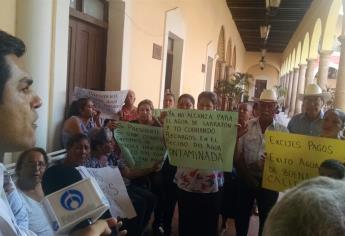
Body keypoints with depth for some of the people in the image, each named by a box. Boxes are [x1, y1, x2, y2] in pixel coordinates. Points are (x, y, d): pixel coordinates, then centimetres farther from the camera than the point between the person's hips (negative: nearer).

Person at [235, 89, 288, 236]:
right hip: (246, 179, 1)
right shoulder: (247, 126, -2)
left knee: (266, 218, 12)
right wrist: (246, 175, -8)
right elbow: (237, 154, -2)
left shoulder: (282, 131, -3)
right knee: (241, 215, 14)